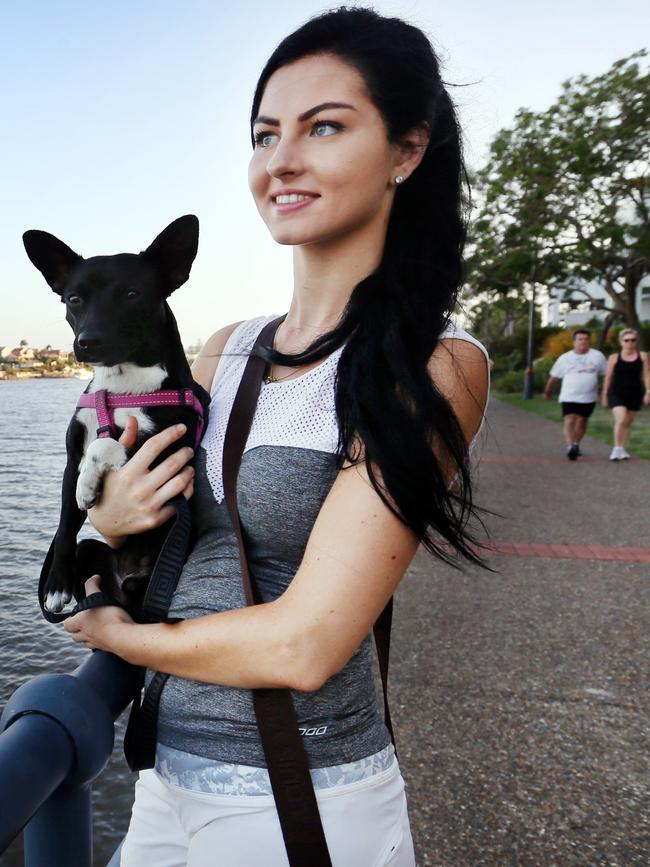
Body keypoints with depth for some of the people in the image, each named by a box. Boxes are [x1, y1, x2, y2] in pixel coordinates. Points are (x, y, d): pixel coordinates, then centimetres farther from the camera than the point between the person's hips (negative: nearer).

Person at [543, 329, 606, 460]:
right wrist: (548, 392, 18)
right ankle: (570, 447, -25)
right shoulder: (565, 358, 3)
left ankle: (575, 445, 27)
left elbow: (607, 374, 9)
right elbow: (553, 377, 12)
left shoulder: (597, 356, 3)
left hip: (588, 398, 2)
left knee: (582, 422, 10)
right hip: (569, 397, -2)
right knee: (569, 422, -15)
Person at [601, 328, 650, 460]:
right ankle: (617, 448, -13)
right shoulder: (614, 357, 0)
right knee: (620, 419, -20)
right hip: (617, 393, -2)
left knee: (628, 422, 9)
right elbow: (608, 377, 3)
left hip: (635, 393, 3)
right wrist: (604, 395, 3)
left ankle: (623, 448, 19)